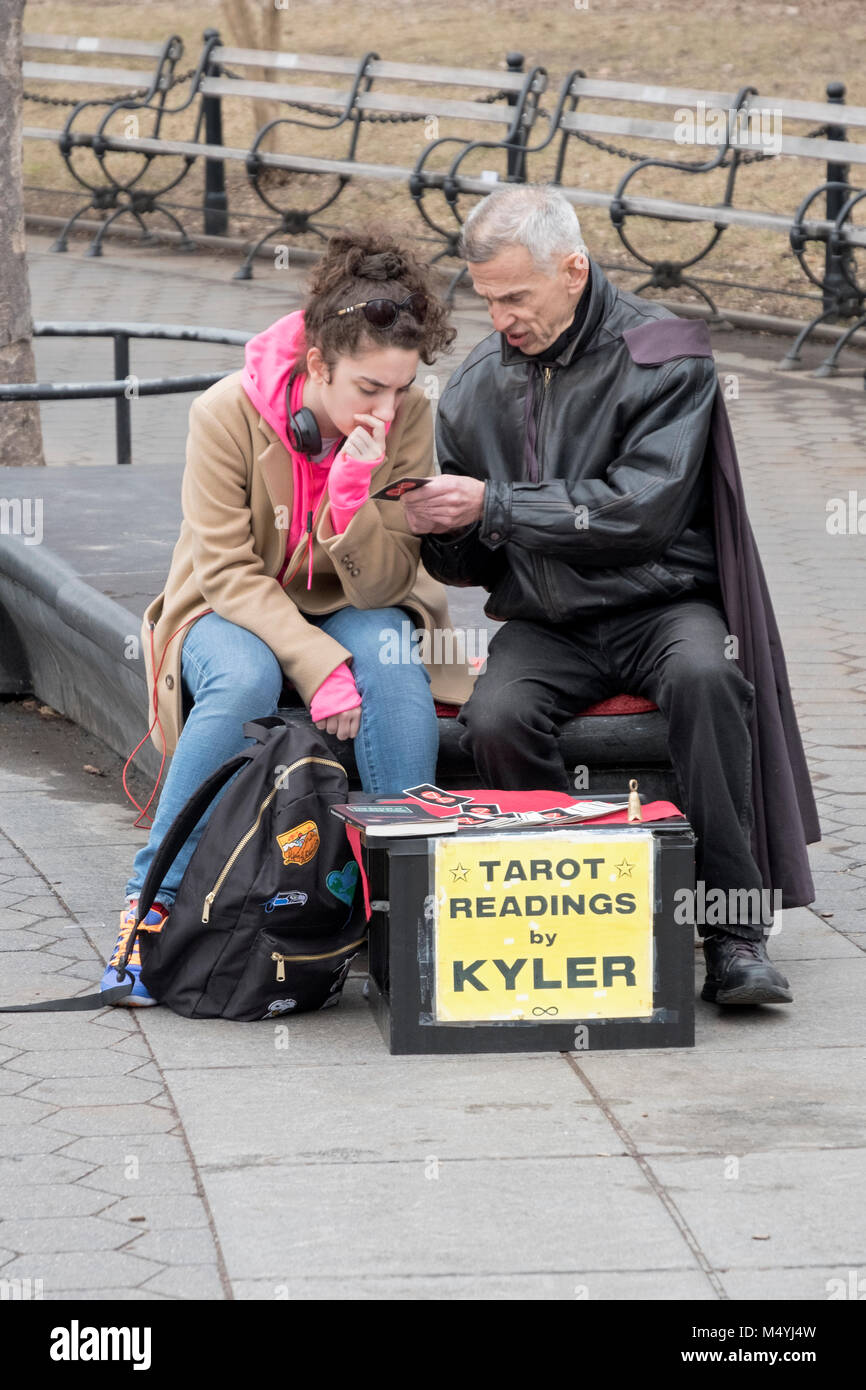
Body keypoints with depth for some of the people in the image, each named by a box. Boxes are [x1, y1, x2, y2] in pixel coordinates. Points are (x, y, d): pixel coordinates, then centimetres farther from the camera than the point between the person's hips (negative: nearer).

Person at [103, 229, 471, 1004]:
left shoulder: (408, 420, -15)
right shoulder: (228, 413, -21)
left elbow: (380, 588, -15)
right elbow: (227, 572, -20)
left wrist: (354, 496, -34)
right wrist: (318, 666, -32)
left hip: (350, 614, 2)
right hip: (235, 614, -2)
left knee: (389, 654, -32)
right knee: (244, 680, -35)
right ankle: (153, 903, -24)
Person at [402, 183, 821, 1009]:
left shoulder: (662, 358, -5)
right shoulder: (476, 389, 10)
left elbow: (641, 509, -17)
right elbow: (471, 562, 16)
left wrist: (493, 505, -19)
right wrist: (436, 530, -9)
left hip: (661, 605, -3)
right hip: (546, 624, 3)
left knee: (704, 676, -37)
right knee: (497, 719, -30)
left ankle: (733, 931, -32)